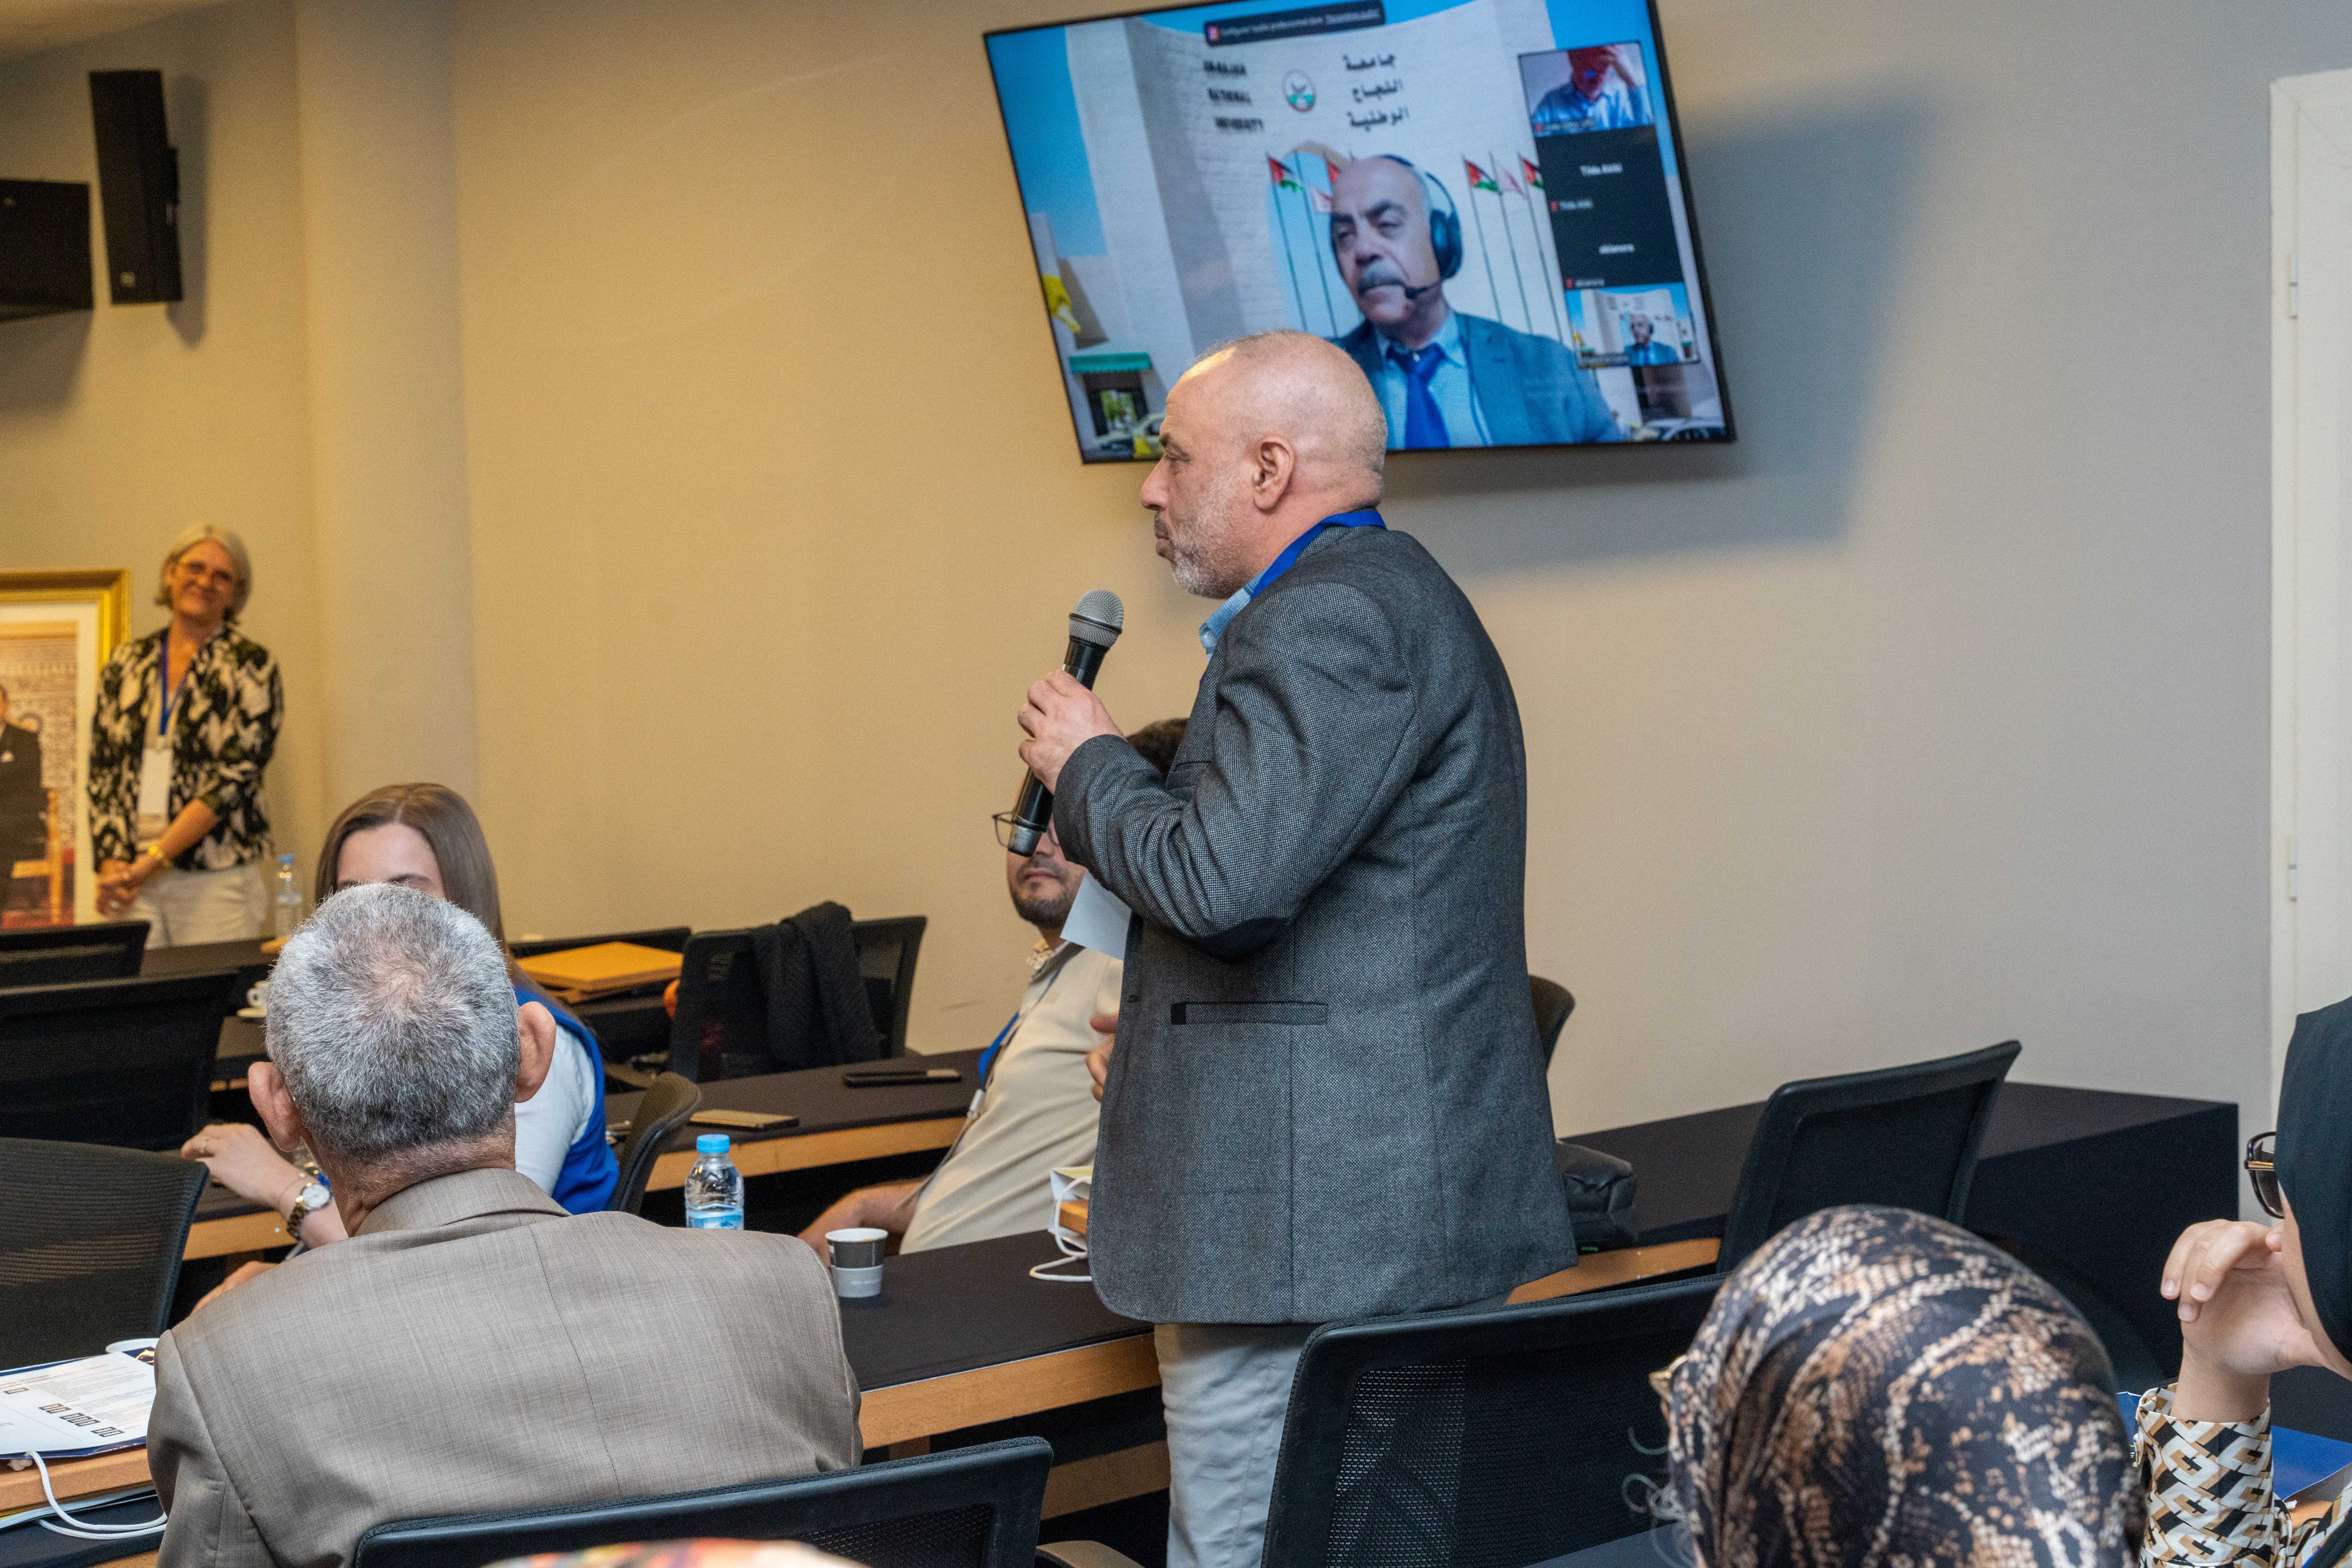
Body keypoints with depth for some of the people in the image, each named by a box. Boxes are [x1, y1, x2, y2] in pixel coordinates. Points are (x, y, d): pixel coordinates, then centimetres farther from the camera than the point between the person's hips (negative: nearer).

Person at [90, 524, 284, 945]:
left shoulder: (250, 666, 0)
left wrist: (151, 862, -14)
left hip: (217, 879, -3)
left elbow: (233, 777, -9)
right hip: (133, 880, 3)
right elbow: (103, 771, 11)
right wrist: (111, 861, -5)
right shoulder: (126, 664, 13)